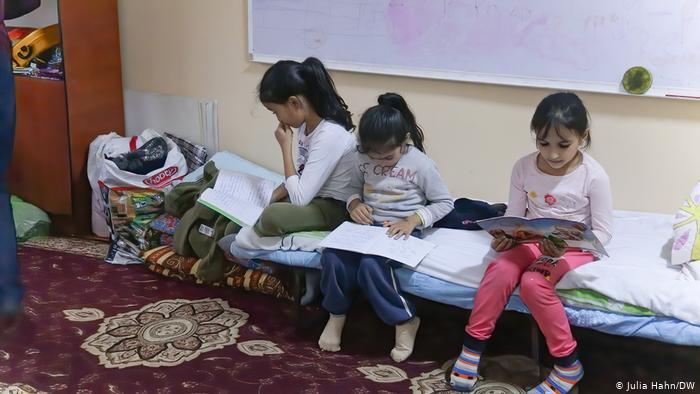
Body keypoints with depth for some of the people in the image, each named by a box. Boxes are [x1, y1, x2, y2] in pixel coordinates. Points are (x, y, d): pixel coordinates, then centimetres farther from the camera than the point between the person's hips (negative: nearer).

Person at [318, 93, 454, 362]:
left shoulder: (420, 165, -12)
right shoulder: (364, 159, 1)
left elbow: (445, 203, -5)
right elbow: (355, 188, 17)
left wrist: (412, 221, -19)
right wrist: (355, 203, -7)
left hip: (400, 229, -4)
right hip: (367, 225, 5)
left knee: (371, 266, -33)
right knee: (331, 257, -24)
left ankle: (405, 320, -8)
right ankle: (337, 313, 4)